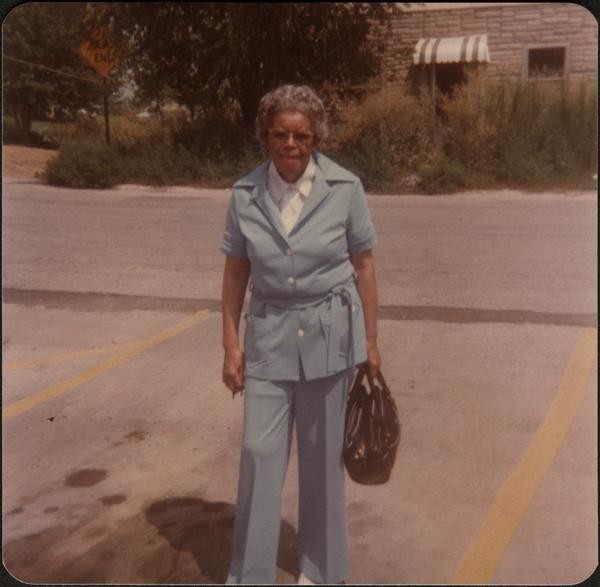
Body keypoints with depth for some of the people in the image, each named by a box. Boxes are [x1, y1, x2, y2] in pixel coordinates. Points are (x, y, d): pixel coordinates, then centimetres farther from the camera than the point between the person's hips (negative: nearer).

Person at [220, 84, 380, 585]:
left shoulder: (345, 188, -8)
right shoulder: (245, 193, -3)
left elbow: (363, 266, -1)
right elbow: (236, 272, 3)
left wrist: (371, 342, 1)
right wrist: (230, 345, 1)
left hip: (329, 335, -1)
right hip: (270, 336, 1)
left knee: (322, 455, 11)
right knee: (259, 452, 2)